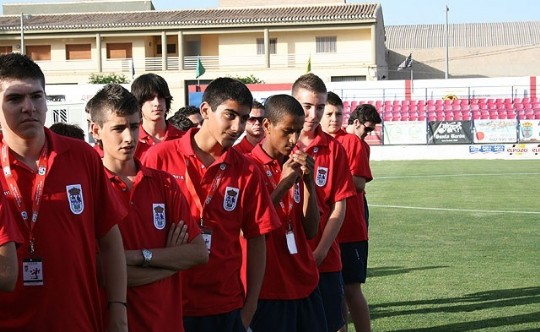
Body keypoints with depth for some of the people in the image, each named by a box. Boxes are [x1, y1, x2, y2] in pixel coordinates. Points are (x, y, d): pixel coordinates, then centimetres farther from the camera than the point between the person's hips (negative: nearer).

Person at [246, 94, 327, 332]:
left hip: (305, 283, 5)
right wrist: (283, 184, -18)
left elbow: (310, 230, 5)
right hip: (269, 287, -5)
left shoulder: (297, 166, 9)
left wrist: (309, 181, -7)